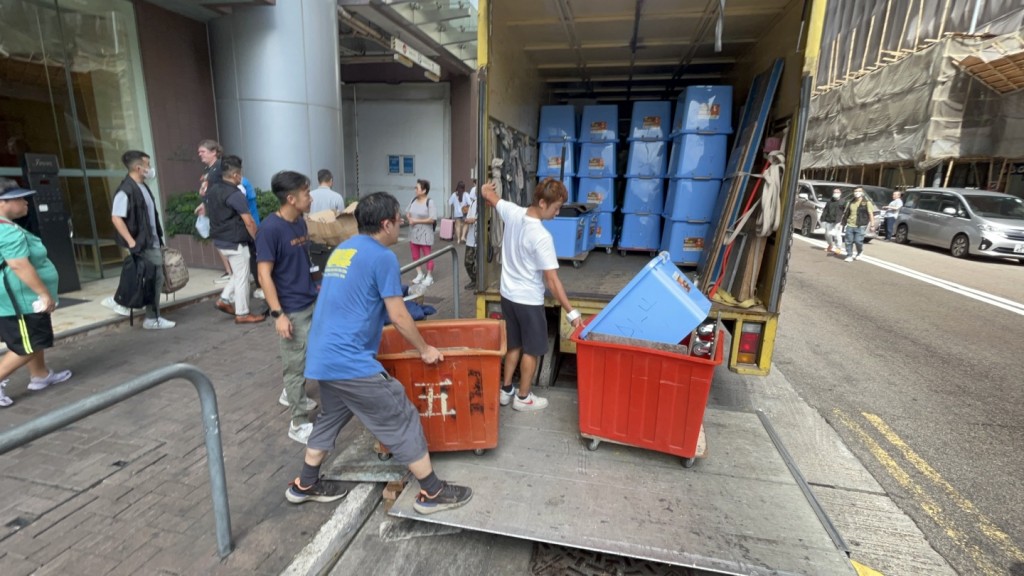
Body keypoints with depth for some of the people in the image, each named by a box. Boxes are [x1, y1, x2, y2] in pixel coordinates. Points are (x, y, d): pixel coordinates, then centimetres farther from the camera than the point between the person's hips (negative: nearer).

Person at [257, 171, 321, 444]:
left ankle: (290, 395, 46)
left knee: (309, 357, 22)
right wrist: (278, 314, -19)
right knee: (297, 365, 2)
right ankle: (299, 423, 16)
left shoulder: (300, 222, 5)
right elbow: (264, 275, -18)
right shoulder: (270, 229, -18)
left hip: (311, 303, 8)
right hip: (292, 310, -8)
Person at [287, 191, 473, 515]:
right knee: (401, 419, 1)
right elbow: (398, 316, -12)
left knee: (332, 416, 27)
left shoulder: (342, 249, 15)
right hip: (350, 360, -9)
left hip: (322, 355, 9)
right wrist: (424, 350, 1)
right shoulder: (382, 256, -12)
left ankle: (305, 485, 42)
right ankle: (432, 493, 12)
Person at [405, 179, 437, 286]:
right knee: (415, 255, 14)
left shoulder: (429, 202, -14)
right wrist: (409, 219, -8)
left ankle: (429, 276, 13)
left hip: (425, 234, -7)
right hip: (413, 233, 7)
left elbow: (432, 219, -19)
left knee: (427, 255, 1)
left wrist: (417, 221, -18)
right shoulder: (413, 200, 5)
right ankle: (419, 274, 28)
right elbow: (407, 212, 15)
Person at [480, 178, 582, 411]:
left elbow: (489, 194, 15)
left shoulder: (512, 212, -7)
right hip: (528, 301, -7)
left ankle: (505, 390, 31)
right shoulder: (542, 237, -26)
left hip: (508, 295, 7)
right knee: (532, 350, 11)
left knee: (514, 345, 21)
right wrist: (571, 312, -19)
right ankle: (523, 398, 24)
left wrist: (487, 190, 40)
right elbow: (552, 281, -25)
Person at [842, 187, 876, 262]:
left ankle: (860, 252, 23)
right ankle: (849, 256, 11)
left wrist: (872, 224, -11)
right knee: (849, 241, 1)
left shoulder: (867, 202, -1)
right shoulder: (850, 202, 13)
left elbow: (871, 213, -5)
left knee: (858, 241, -7)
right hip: (850, 225, 4)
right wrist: (842, 223, 16)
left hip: (860, 226, -4)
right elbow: (845, 213, 18)